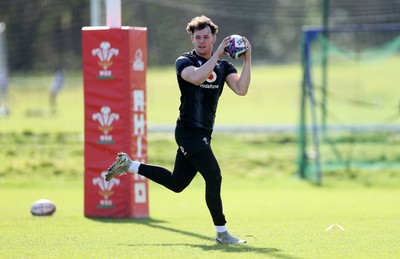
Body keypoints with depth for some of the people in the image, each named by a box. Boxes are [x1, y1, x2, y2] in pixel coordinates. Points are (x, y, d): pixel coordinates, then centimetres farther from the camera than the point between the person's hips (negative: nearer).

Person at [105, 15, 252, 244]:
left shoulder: (223, 66, 9)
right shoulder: (184, 61, -5)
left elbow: (241, 89, -7)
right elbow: (196, 77, -29)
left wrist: (247, 60, -15)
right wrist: (217, 54, -28)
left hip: (203, 134, 7)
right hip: (189, 131, -7)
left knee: (176, 183, 16)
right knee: (214, 176, -15)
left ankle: (129, 165, 30)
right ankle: (222, 233, -8)